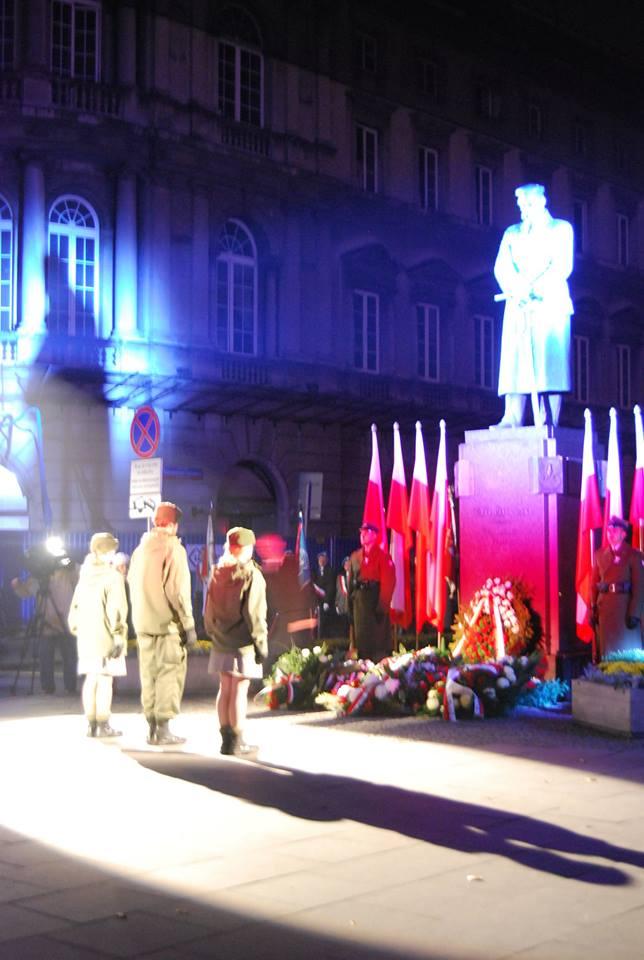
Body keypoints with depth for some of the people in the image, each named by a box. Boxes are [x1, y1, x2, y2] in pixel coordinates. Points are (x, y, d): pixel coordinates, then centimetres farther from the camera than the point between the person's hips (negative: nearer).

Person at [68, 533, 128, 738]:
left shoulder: (84, 576, 12)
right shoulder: (112, 576, -10)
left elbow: (75, 606, 16)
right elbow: (116, 609, -15)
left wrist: (75, 628, 23)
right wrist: (118, 636, -12)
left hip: (86, 636, 7)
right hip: (106, 637, -7)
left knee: (91, 679, 11)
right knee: (105, 679, -4)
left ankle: (91, 723, 14)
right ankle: (103, 725, -4)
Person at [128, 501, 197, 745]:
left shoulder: (141, 549, 10)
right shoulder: (173, 548, -10)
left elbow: (132, 582, 14)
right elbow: (178, 590, -15)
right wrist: (189, 624, -11)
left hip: (143, 622, 6)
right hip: (168, 623, -6)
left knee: (149, 673, 12)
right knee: (169, 674, -2)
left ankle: (151, 726, 16)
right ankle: (163, 729, -5)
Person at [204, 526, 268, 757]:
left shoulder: (217, 573, 8)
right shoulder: (251, 575, -10)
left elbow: (209, 608, 10)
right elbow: (254, 614, -14)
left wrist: (213, 633, 17)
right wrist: (261, 643, -8)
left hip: (221, 642, 6)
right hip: (243, 643, -6)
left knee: (225, 689, 11)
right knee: (239, 690, -3)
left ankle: (226, 738, 16)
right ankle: (236, 742, 0)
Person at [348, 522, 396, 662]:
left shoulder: (383, 555, -3)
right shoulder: (355, 556, 14)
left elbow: (389, 581, -10)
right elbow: (351, 580, 12)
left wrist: (383, 604, -16)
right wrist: (350, 602, 4)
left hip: (375, 598, -5)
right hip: (359, 599, 5)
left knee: (377, 637, -3)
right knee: (360, 636, 7)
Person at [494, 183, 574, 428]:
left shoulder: (561, 228, 12)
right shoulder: (512, 232, 21)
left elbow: (563, 267, -2)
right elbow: (501, 267, 7)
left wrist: (531, 288, -13)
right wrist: (516, 290, -14)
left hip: (550, 303, -3)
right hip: (518, 307, 3)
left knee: (549, 363, -10)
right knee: (515, 361, -8)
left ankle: (548, 423, -17)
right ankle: (512, 419, -16)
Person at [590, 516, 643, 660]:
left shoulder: (634, 555, -1)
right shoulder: (600, 555, 11)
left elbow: (639, 586, -6)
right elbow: (594, 584, 8)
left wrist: (635, 613, -14)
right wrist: (593, 610, 1)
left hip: (626, 607, -3)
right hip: (604, 608, 4)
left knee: (628, 649, 0)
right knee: (607, 648, 5)